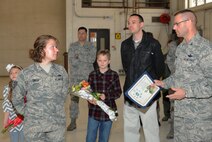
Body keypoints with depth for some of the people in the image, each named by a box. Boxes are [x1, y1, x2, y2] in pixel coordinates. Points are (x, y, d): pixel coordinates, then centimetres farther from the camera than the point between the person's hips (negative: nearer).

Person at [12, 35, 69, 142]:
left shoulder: (61, 71, 1)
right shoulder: (26, 74, -8)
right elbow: (16, 99, 2)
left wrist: (56, 109, 9)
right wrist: (28, 113, 4)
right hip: (34, 126, -2)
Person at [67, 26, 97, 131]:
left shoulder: (91, 46, 5)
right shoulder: (72, 46, 5)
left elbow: (92, 59, -10)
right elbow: (72, 61, -7)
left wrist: (79, 56, -11)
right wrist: (86, 59, -8)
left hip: (88, 76, 0)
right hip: (75, 76, 1)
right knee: (74, 98, 1)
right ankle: (73, 121, 10)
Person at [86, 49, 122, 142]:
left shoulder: (114, 75, -3)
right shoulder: (92, 75, 2)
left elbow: (118, 92, -3)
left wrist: (106, 96, -19)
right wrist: (90, 99, -17)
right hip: (94, 111, 1)